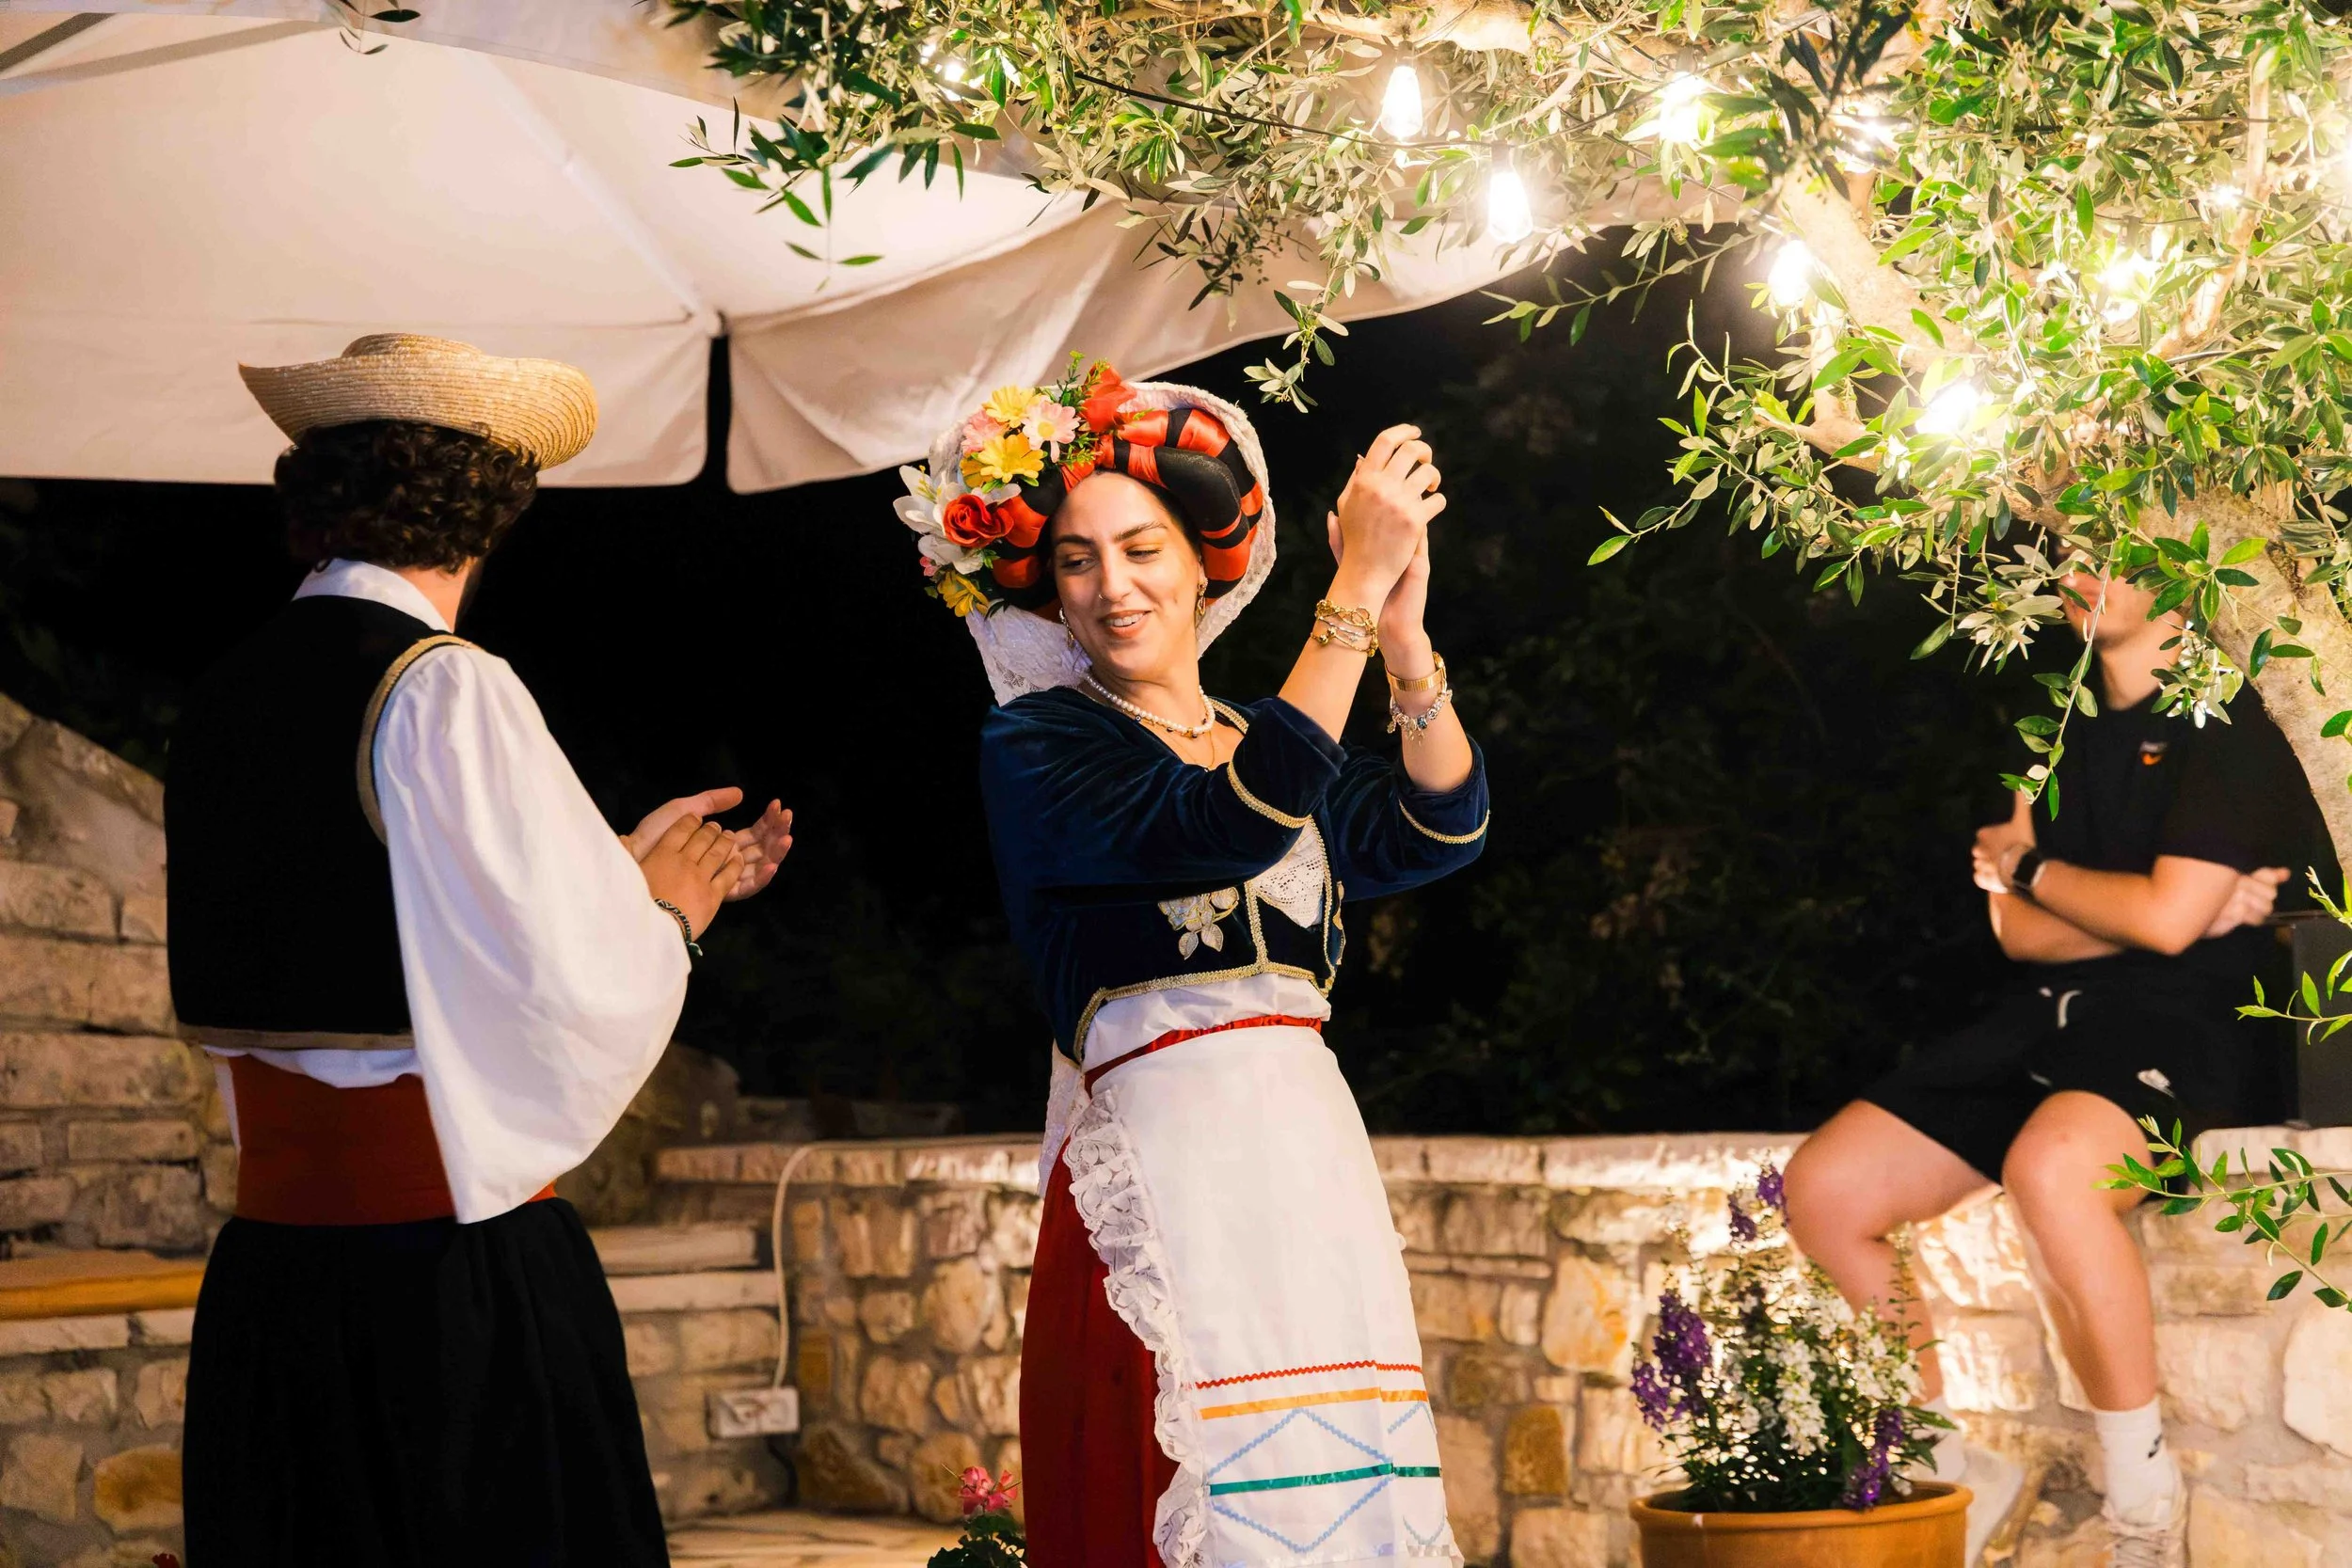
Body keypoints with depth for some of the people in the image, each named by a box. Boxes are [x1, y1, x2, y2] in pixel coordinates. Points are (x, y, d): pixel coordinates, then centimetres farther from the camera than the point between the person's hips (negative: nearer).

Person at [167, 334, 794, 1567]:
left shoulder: (223, 699, 8)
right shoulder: (447, 693, -13)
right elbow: (568, 981, -15)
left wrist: (620, 874, 21)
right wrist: (662, 915, 6)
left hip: (269, 1246, 7)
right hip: (452, 1254, -7)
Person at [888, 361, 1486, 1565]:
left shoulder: (1264, 737, 17)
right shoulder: (1034, 744, -1)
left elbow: (1438, 834, 1)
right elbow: (1230, 830, -19)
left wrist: (1404, 636, -13)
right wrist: (1356, 587, -17)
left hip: (1314, 1162, 6)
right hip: (1165, 1178, -6)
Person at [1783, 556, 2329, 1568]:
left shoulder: (2228, 725, -3)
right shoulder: (2069, 740, 19)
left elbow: (2166, 917, -16)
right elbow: (2015, 932, 9)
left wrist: (2031, 867, 1)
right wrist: (2186, 912, -5)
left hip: (2187, 1029, -8)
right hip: (2051, 1022, 8)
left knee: (2048, 1163, -40)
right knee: (1822, 1189, -7)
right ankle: (1953, 1473, 9)